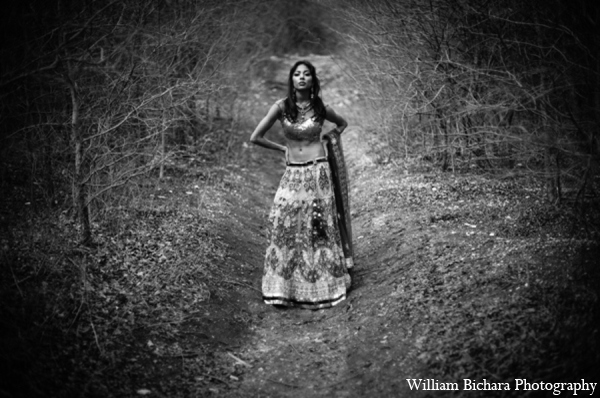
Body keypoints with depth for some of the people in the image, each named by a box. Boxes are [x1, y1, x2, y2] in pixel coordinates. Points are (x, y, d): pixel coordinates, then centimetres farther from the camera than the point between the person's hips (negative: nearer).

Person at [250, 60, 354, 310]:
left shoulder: (320, 108, 2)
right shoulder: (281, 107, -3)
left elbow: (343, 123, 23)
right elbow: (255, 137, -1)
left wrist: (331, 137, 7)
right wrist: (284, 149, 5)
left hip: (318, 173, 0)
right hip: (292, 175, 0)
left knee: (320, 229, 4)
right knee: (286, 230, -3)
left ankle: (321, 286, 15)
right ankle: (283, 288, 8)